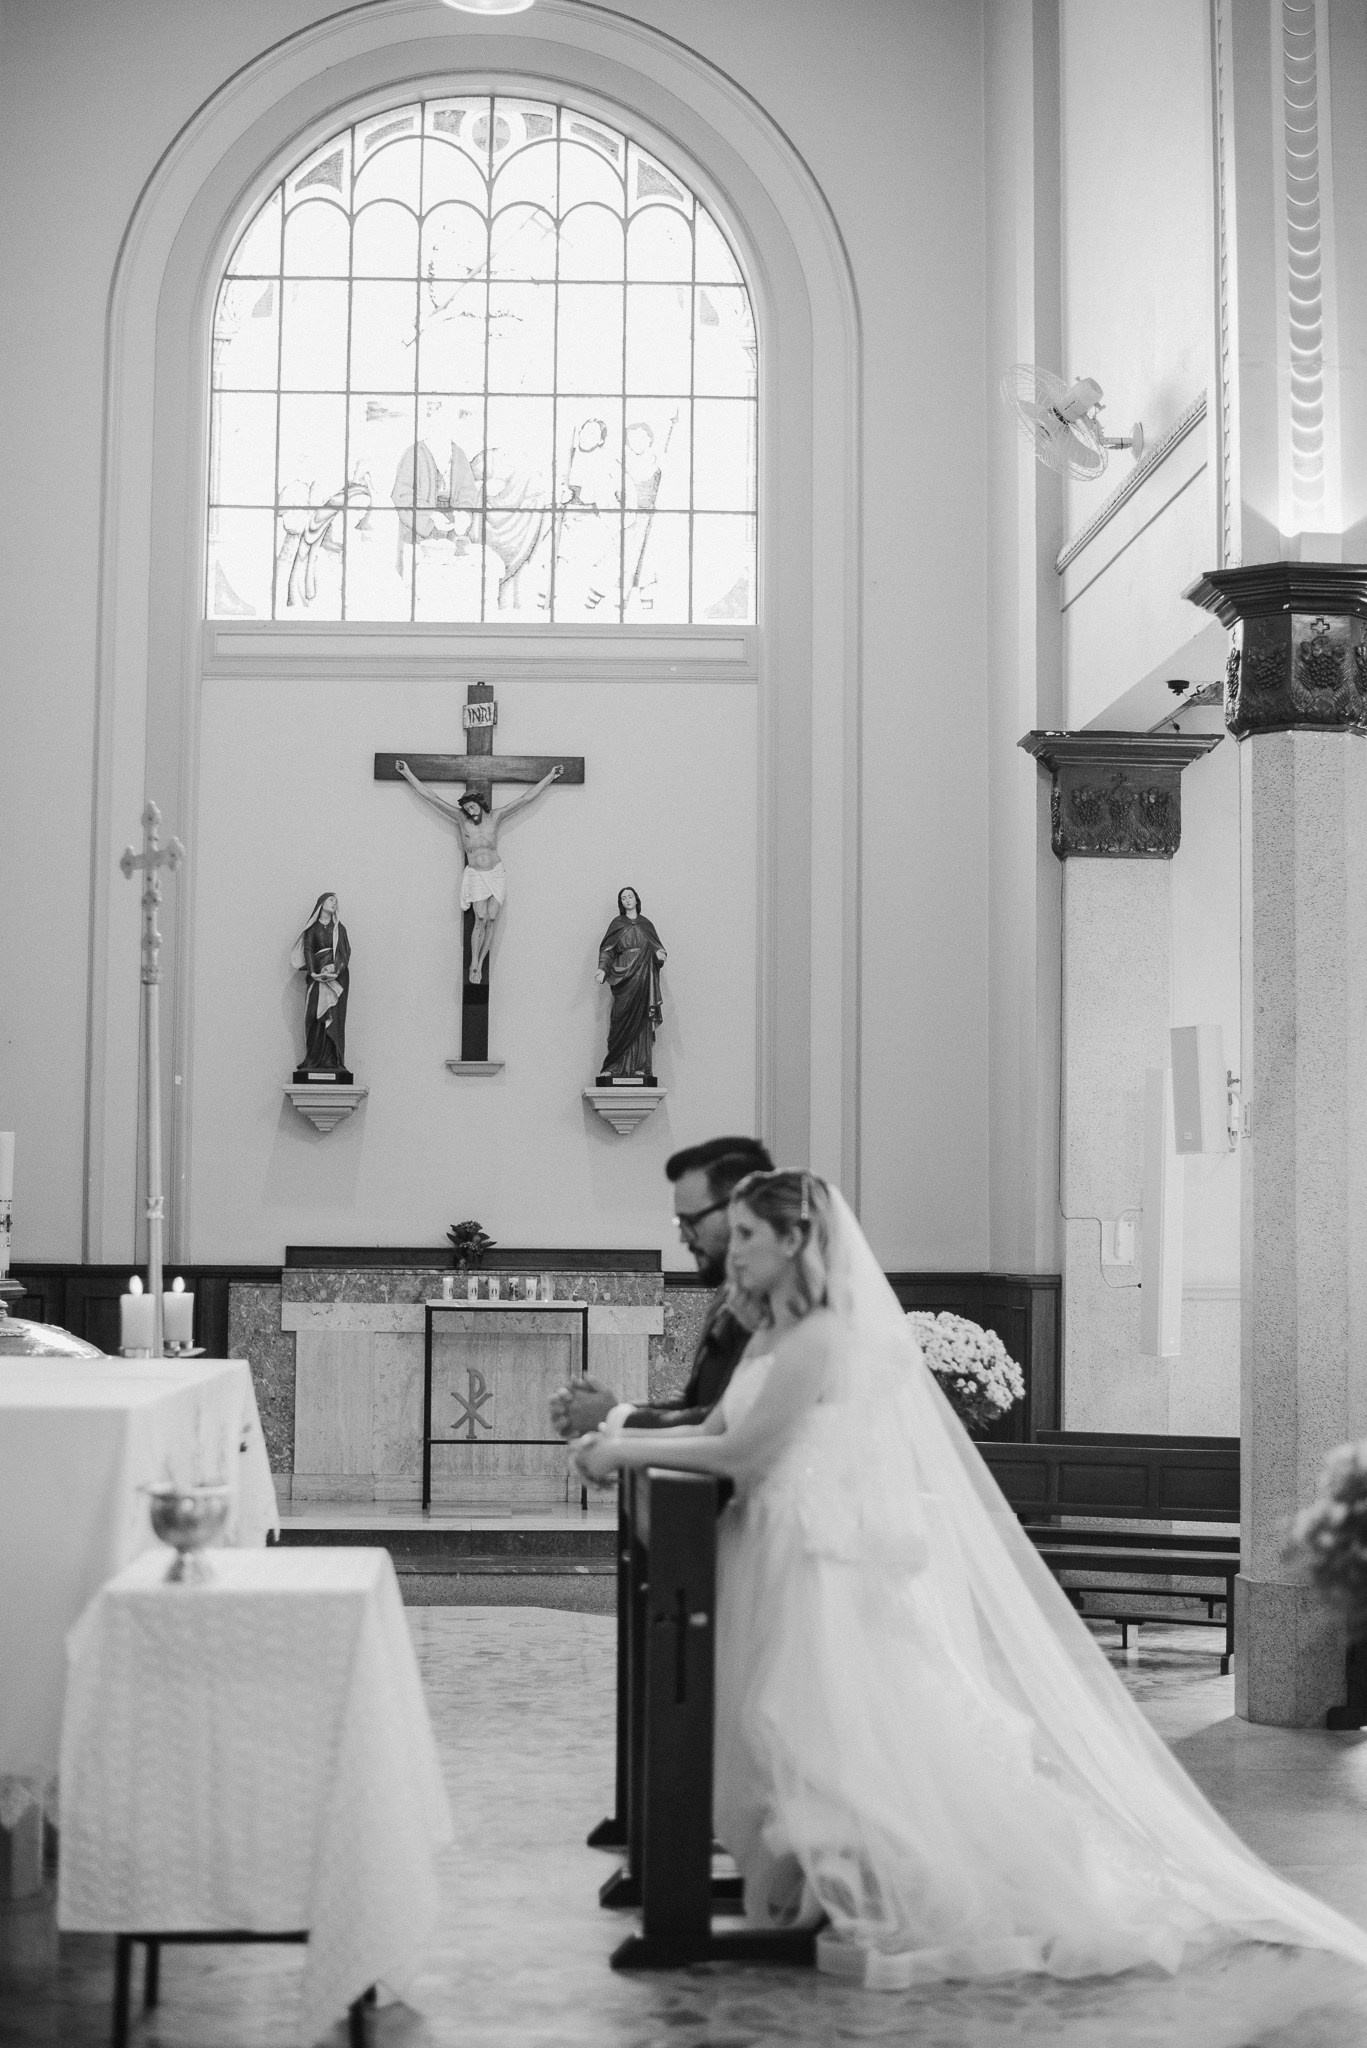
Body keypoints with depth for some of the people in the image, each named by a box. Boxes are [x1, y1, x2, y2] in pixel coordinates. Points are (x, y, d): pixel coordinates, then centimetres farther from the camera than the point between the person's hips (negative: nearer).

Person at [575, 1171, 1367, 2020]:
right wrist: (620, 1437, 3)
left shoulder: (822, 1335, -14)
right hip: (787, 1565, 9)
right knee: (804, 1741, 8)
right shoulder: (774, 1334, 16)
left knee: (849, 1741, -6)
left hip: (834, 1567, -9)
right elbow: (716, 1432, 15)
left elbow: (746, 1451, -17)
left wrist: (630, 1452, -10)